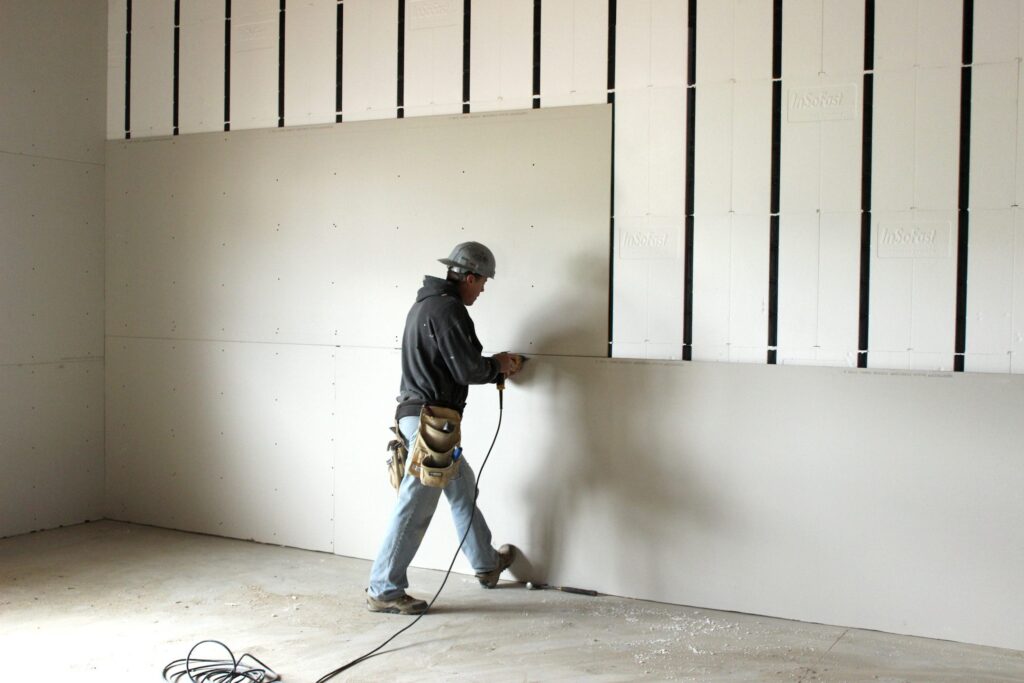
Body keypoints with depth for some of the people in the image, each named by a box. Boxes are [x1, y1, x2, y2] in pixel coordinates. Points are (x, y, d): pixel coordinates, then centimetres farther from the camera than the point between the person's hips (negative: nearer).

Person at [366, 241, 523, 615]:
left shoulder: (425, 303, 17)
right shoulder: (448, 309, -15)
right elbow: (468, 370, -18)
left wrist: (495, 365, 18)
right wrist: (497, 365, 2)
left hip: (416, 413, 11)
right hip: (432, 419, -11)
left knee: (462, 486, 23)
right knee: (414, 507, -5)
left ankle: (487, 563, 39)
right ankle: (383, 590, 2)